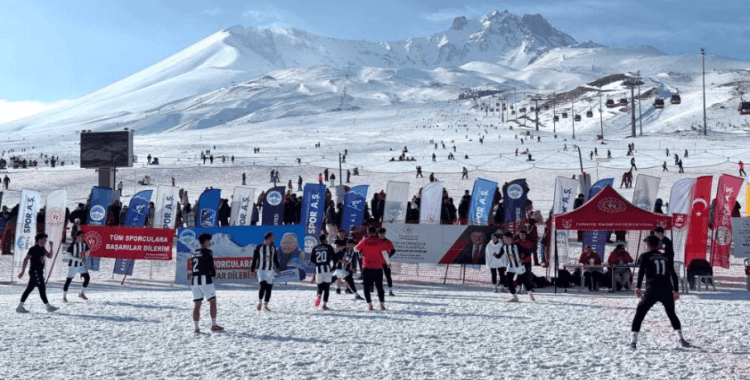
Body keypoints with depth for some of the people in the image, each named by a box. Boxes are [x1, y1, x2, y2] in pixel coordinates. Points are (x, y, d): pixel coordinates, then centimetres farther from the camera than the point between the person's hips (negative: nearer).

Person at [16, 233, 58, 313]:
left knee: (29, 289, 9)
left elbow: (50, 256, 19)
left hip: (39, 272, 9)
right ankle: (48, 307, -3)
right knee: (42, 289, -6)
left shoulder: (42, 249, 14)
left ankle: (20, 307, 11)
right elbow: (26, 259, -16)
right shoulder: (33, 249, -13)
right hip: (35, 271, -9)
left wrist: (51, 247, 4)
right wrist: (22, 272, -20)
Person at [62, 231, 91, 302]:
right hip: (73, 265, -5)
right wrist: (79, 259, -24)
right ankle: (64, 297, 6)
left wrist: (84, 259, -9)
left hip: (81, 265, 5)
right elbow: (69, 255, -16)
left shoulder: (84, 244, 0)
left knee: (87, 278, -3)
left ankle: (81, 293, 14)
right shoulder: (72, 245, -16)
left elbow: (87, 252, 12)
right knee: (68, 280, -4)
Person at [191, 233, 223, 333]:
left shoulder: (194, 254, 17)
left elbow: (192, 267, 15)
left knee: (197, 304, 6)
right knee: (212, 301, 2)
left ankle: (196, 327, 1)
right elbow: (211, 266, -5)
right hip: (205, 279, -7)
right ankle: (213, 325, 1)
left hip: (194, 280, 7)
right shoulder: (207, 252, -4)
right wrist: (213, 274, 14)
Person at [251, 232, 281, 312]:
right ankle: (259, 303, -2)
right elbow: (254, 259, 3)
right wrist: (252, 270, 3)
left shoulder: (273, 248, 9)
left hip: (271, 270, 4)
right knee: (263, 286, -19)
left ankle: (265, 305, 10)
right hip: (261, 270, -4)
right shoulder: (259, 247, -2)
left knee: (269, 288, 1)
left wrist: (278, 267, 12)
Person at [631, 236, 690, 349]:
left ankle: (634, 341, -6)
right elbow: (673, 274, 20)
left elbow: (641, 271, -6)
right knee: (672, 314, 22)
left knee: (639, 313, 5)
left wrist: (638, 287, -10)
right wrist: (676, 290, 25)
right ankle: (681, 338, 8)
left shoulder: (645, 256, 8)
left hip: (652, 291, -3)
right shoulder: (666, 258, 19)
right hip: (667, 291, 3)